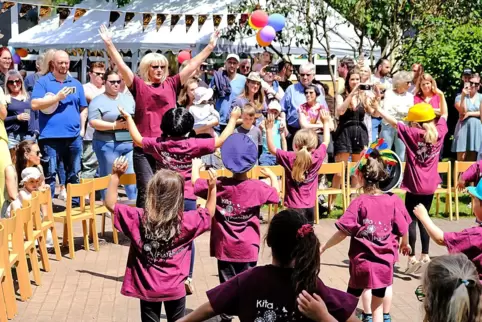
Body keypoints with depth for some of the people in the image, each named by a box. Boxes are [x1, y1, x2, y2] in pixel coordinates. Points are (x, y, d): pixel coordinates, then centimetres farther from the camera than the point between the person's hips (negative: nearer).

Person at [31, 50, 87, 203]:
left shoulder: (76, 84, 14)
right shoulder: (43, 82, 1)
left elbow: (83, 108, 17)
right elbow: (35, 104, -10)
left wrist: (81, 127, 5)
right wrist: (57, 97, -13)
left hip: (73, 136, 4)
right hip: (51, 136, -4)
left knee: (74, 174, 11)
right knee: (49, 174, -2)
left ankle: (75, 203, 19)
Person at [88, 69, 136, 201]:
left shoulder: (128, 98, 15)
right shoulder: (97, 101, -1)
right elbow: (93, 122, -11)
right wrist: (114, 126, -17)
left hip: (129, 142, 4)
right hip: (107, 144, -4)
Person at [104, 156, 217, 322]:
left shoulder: (138, 218, -17)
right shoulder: (186, 221, -13)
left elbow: (110, 203, -7)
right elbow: (209, 213, 6)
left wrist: (115, 175, -9)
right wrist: (212, 188, 7)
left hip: (148, 289, 0)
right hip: (175, 289, 1)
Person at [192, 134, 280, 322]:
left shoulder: (218, 185, -9)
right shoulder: (257, 188, -12)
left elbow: (195, 183, 5)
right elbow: (276, 195, 5)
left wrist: (196, 167, 24)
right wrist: (272, 176, 22)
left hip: (224, 248, 1)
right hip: (247, 249, -1)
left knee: (226, 285, 9)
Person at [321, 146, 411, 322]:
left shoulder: (359, 203, -13)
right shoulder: (394, 201, -7)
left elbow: (343, 232, -15)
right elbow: (403, 230, 2)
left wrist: (323, 247, -2)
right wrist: (405, 244, 23)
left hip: (361, 262, -2)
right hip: (384, 263, 2)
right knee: (377, 306, 12)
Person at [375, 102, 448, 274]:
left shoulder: (413, 133, -15)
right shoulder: (439, 132, -3)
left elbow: (394, 122, -17)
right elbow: (444, 114, 14)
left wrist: (377, 108, -12)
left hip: (415, 185, -5)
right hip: (430, 185, 5)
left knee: (411, 220, 2)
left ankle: (412, 257, 0)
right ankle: (425, 256, 19)